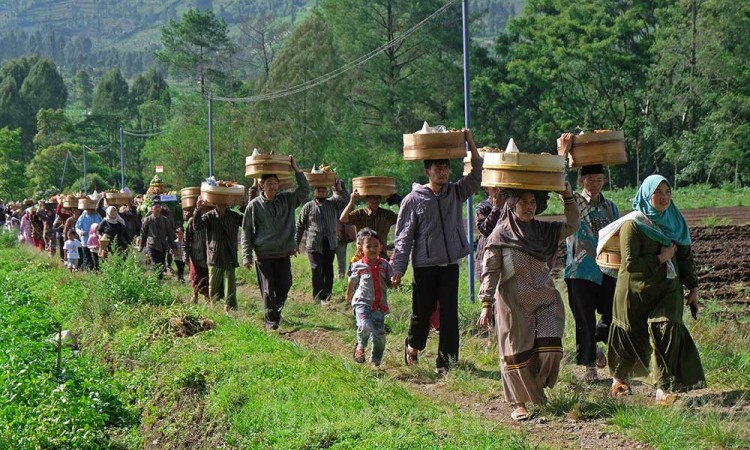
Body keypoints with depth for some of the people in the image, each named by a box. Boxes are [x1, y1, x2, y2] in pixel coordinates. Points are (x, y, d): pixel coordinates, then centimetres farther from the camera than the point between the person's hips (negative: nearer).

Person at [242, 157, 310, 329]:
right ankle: (270, 321, 12)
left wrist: (296, 169, -5)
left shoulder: (286, 200, 7)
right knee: (268, 291, 1)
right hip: (263, 256, -3)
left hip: (283, 254, 3)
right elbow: (246, 232, -1)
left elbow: (304, 191, 3)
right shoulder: (254, 205, -3)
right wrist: (247, 256, -6)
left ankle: (276, 312, 32)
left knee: (284, 286, 7)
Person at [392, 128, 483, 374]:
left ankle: (445, 361, 9)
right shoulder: (413, 200, -4)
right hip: (425, 265, -3)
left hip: (450, 264, 3)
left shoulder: (456, 192, 7)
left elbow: (476, 175, -3)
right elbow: (404, 236, -3)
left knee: (449, 313, 1)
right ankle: (413, 347, 34)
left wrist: (471, 143, -10)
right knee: (422, 312, 6)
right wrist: (399, 268, -7)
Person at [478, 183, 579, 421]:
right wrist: (486, 304, -11)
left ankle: (538, 391, 18)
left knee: (550, 350, -7)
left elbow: (572, 226, 15)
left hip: (545, 302, 4)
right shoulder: (500, 235, -5)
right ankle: (519, 403, 17)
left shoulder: (543, 230, 9)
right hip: (514, 305, -4)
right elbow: (489, 271, -5)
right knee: (517, 355, 2)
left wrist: (568, 197, 6)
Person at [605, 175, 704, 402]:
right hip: (636, 292, -3)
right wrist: (661, 258, -16)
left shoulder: (675, 221, 5)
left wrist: (693, 288, 11)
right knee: (632, 337, 9)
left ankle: (664, 387, -16)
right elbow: (629, 263, -19)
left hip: (667, 289, 4)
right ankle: (620, 376, 38)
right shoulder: (633, 224, -13)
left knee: (667, 329, -18)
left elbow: (685, 256, 12)